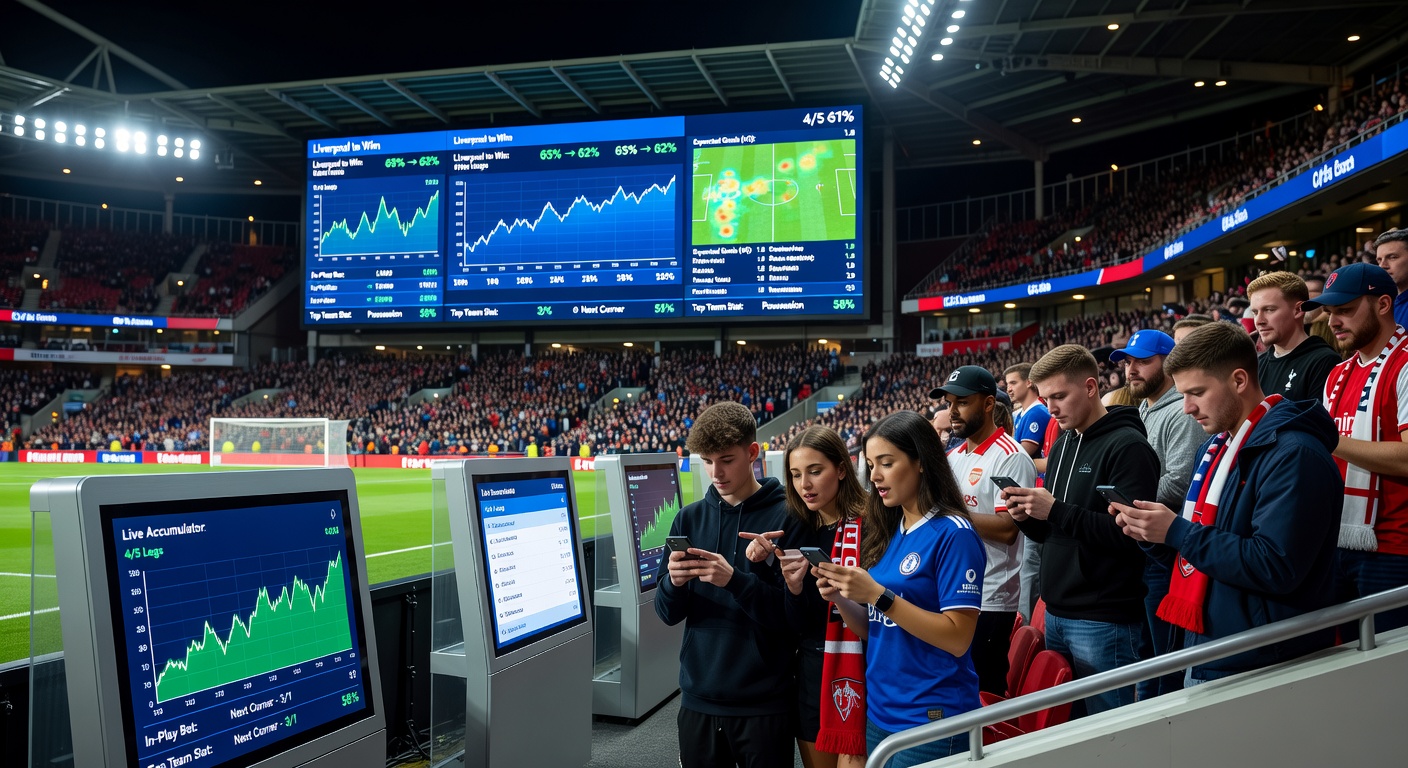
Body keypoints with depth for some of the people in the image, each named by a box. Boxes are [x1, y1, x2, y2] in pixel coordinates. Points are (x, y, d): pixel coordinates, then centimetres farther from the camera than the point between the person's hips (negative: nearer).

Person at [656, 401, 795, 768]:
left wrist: (735, 580, -25)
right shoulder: (690, 519, 4)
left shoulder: (786, 518, -9)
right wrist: (674, 583, -16)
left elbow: (796, 614, -13)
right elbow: (668, 613, 6)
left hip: (764, 702, -4)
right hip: (699, 698, 4)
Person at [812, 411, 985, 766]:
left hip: (931, 721, -7)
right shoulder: (886, 531, 6)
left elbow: (958, 638, -19)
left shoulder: (953, 533, -13)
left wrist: (878, 595, -23)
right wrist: (840, 598, -8)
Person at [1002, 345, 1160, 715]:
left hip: (1104, 623, -8)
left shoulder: (1128, 446, -12)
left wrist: (1055, 510, -23)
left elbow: (1130, 533, -21)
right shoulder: (1063, 444, 13)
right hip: (1057, 614, 8)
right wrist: (1027, 517, -1)